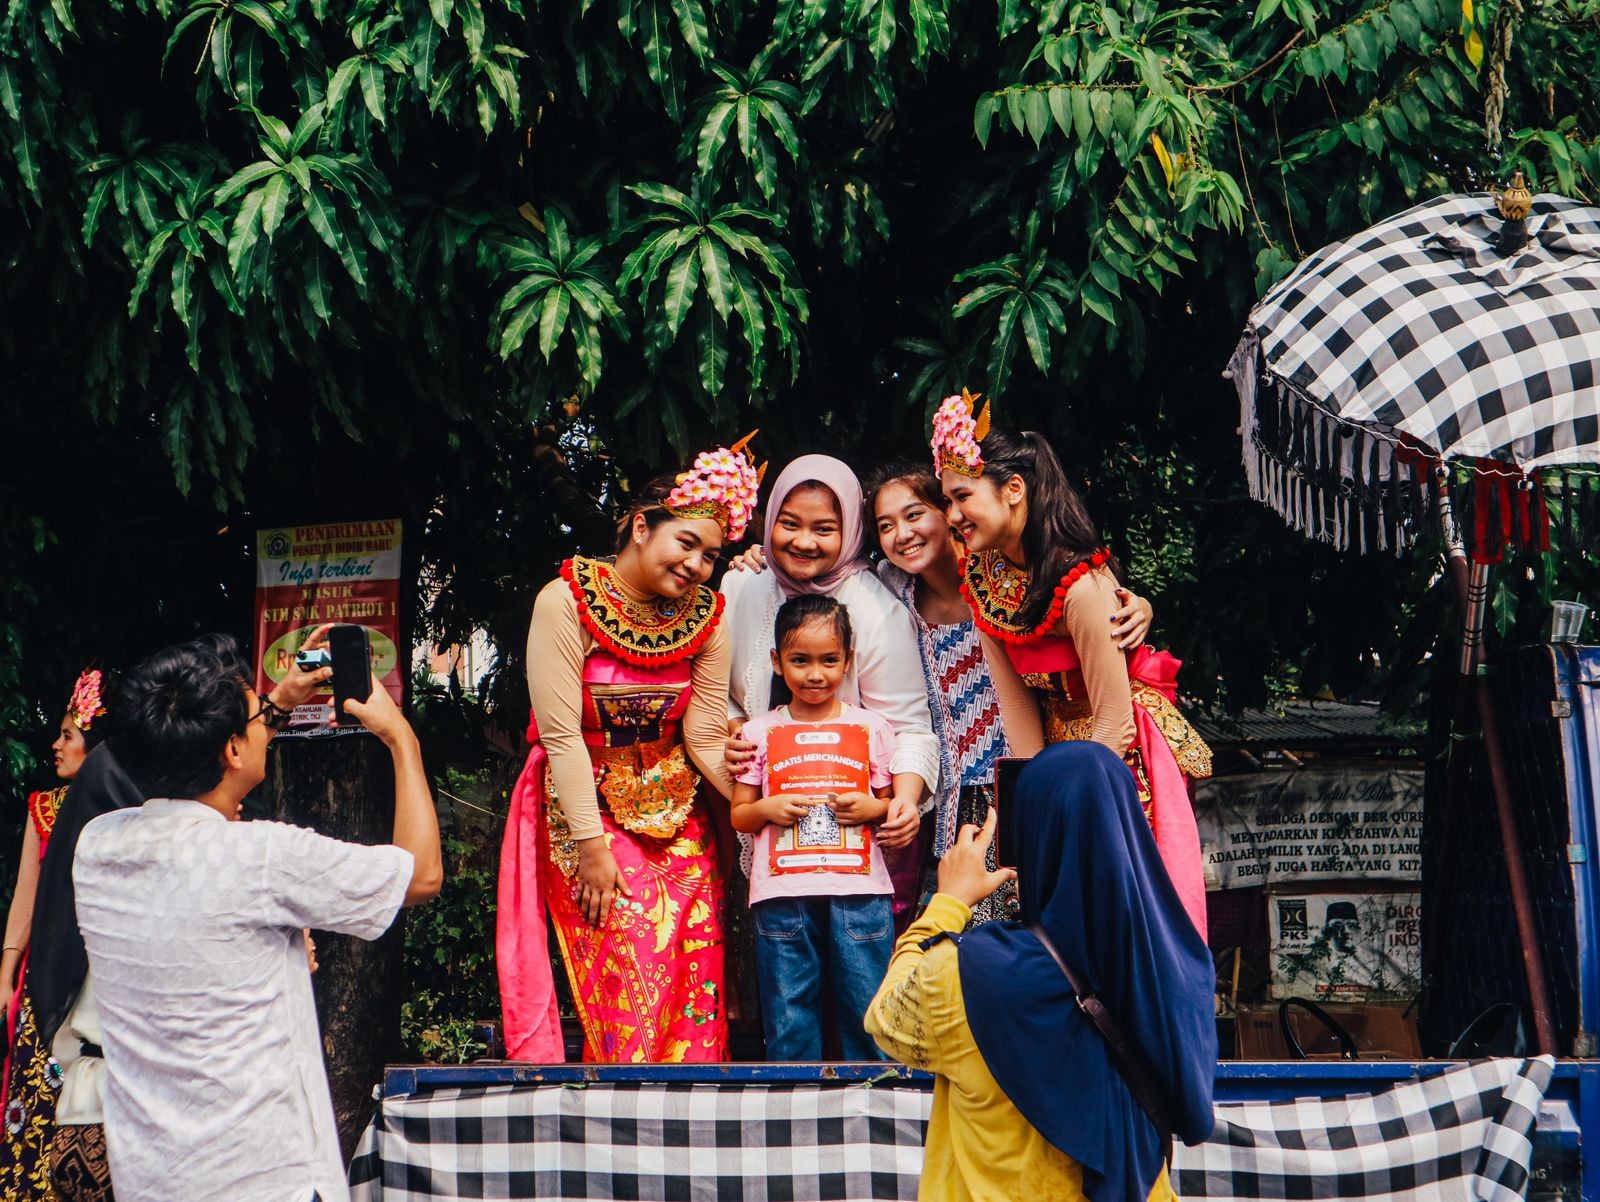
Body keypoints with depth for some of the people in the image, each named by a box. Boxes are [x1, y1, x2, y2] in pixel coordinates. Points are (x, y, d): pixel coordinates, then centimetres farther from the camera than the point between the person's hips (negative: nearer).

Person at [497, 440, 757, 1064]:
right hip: (586, 809, -4)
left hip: (679, 818, 4)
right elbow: (562, 734, -15)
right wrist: (591, 846, -16)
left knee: (698, 990, -2)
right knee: (632, 979, -14)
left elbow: (705, 737, -5)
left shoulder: (706, 617, -1)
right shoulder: (566, 602, -14)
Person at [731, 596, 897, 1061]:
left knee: (869, 1015, 0)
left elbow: (894, 805, 14)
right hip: (782, 894, 0)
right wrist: (768, 808, -8)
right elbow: (739, 816, 12)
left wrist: (872, 808, -7)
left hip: (859, 889, 0)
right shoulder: (760, 732, 8)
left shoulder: (872, 728, 8)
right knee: (789, 1026, 4)